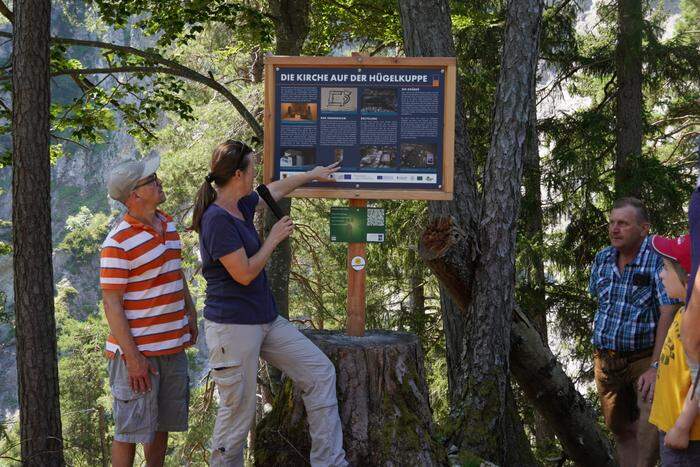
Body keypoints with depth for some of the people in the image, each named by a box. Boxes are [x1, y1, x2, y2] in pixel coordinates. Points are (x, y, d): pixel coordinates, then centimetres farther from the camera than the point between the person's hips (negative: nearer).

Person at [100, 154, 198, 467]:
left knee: (162, 424, 16)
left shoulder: (167, 224, 8)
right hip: (138, 351, -8)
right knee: (130, 429, 0)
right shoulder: (118, 243, -18)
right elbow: (111, 303, -18)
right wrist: (132, 357, -20)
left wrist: (190, 314, 20)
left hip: (172, 346, 8)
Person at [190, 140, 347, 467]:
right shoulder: (217, 219, -20)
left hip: (266, 321, 10)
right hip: (233, 326, -10)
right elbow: (244, 274, -20)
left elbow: (274, 190, 29)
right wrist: (274, 238, -9)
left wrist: (313, 175, 39)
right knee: (238, 413, -2)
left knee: (320, 373, 8)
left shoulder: (241, 206, 7)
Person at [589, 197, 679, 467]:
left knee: (651, 429, -26)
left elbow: (668, 313, -21)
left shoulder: (658, 259, -16)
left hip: (644, 359, -6)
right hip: (605, 360, 6)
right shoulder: (602, 259, 5)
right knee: (621, 429, 12)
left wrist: (655, 366, -26)